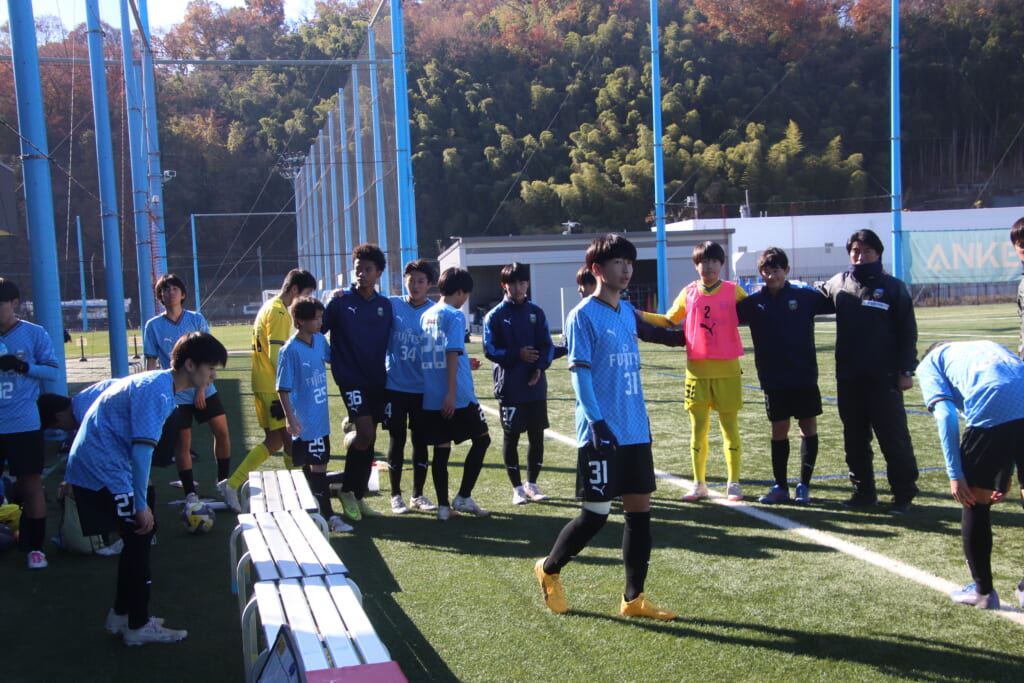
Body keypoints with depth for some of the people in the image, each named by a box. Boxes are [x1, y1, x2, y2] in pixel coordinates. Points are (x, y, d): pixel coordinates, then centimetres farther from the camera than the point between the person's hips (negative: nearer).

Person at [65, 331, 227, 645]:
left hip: (91, 466, 10)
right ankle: (138, 625, 7)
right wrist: (141, 505, -22)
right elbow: (142, 449, -26)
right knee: (139, 537, -3)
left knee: (137, 538, 15)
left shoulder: (159, 384, 12)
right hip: (103, 470, -10)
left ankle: (121, 614, 27)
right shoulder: (157, 390, -21)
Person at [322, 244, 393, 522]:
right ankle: (347, 490, 6)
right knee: (365, 434, -17)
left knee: (369, 439, 8)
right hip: (351, 378, -5)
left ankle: (358, 497, 22)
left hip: (377, 380, 5)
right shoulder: (341, 301, -4)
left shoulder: (385, 305, 8)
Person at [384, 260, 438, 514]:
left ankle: (418, 495, 22)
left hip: (423, 388, 1)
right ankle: (396, 495, 18)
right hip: (395, 386, -1)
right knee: (397, 440, 5)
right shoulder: (393, 305, 0)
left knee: (421, 441, 8)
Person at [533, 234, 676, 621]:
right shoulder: (583, 316, -8)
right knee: (597, 514, -3)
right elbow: (579, 372, -13)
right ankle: (549, 569, 22)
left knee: (640, 509, 7)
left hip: (635, 432, 7)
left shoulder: (628, 312, 14)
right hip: (602, 435, -7)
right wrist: (597, 423, -21)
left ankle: (634, 598, 18)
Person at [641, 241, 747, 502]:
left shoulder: (733, 291, 1)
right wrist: (637, 315, 9)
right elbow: (669, 320, 16)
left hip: (727, 370, -1)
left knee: (730, 425, 5)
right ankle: (699, 485, 14)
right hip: (697, 370, 2)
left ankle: (733, 484, 15)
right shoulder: (689, 293, 6)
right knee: (698, 426, 5)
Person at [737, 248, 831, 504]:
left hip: (805, 376, -1)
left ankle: (804, 485, 14)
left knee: (808, 427, 3)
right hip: (773, 379, 1)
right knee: (779, 430, 6)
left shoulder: (806, 296, -2)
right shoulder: (753, 302, 1)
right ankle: (780, 487, 16)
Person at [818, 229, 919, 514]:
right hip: (848, 378, 4)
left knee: (894, 437, -1)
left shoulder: (893, 287, 0)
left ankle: (904, 494, 10)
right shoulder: (838, 284, 8)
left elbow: (907, 332, 0)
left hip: (884, 378, -4)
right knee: (855, 439, 10)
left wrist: (906, 370, -5)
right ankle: (863, 491, 21)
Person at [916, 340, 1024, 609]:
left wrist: (955, 474, 4)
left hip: (992, 414, -5)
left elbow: (945, 415, 4)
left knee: (974, 500, 14)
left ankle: (983, 591, 26)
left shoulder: (929, 363, 22)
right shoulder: (987, 345, 38)